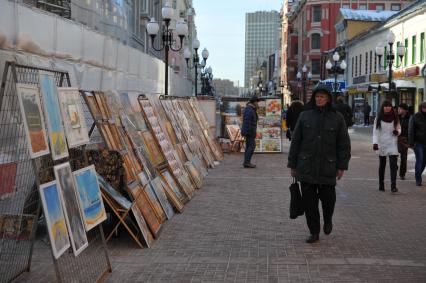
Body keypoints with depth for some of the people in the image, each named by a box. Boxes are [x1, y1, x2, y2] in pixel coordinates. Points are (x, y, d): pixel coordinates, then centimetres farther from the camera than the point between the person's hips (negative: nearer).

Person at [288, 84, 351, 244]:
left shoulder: (337, 118, 1)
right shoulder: (305, 116, 4)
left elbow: (344, 144, 3)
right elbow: (295, 141, 6)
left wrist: (342, 166, -2)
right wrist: (292, 165, 4)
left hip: (327, 167, -1)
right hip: (306, 167, 1)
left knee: (328, 198, 3)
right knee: (309, 200, 2)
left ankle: (328, 220, 36)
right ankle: (314, 233, 14)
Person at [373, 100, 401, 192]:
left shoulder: (395, 118, 2)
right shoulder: (378, 118, -2)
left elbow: (399, 128, 12)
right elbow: (375, 131, -4)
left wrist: (397, 131, -12)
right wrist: (375, 143, -15)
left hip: (392, 144, 0)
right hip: (382, 144, 0)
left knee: (393, 165, -11)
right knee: (382, 165, 11)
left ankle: (393, 185, -13)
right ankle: (381, 185, 23)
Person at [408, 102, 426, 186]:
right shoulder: (415, 117, -4)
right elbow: (411, 131, -5)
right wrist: (411, 142, -10)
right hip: (418, 142, -4)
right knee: (419, 160, -9)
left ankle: (418, 175, 27)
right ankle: (418, 180, -1)